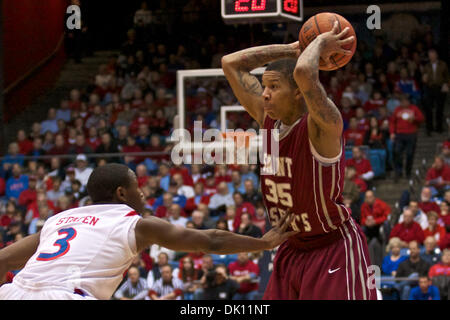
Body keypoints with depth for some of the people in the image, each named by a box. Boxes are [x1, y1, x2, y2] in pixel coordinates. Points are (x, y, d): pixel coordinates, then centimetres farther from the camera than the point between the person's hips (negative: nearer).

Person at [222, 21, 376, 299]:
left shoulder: (324, 126, -21)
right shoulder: (269, 119, 0)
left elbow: (304, 72, -40)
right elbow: (231, 63, 5)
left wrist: (321, 43, -20)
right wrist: (292, 49, 2)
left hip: (334, 251, -7)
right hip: (291, 251, 7)